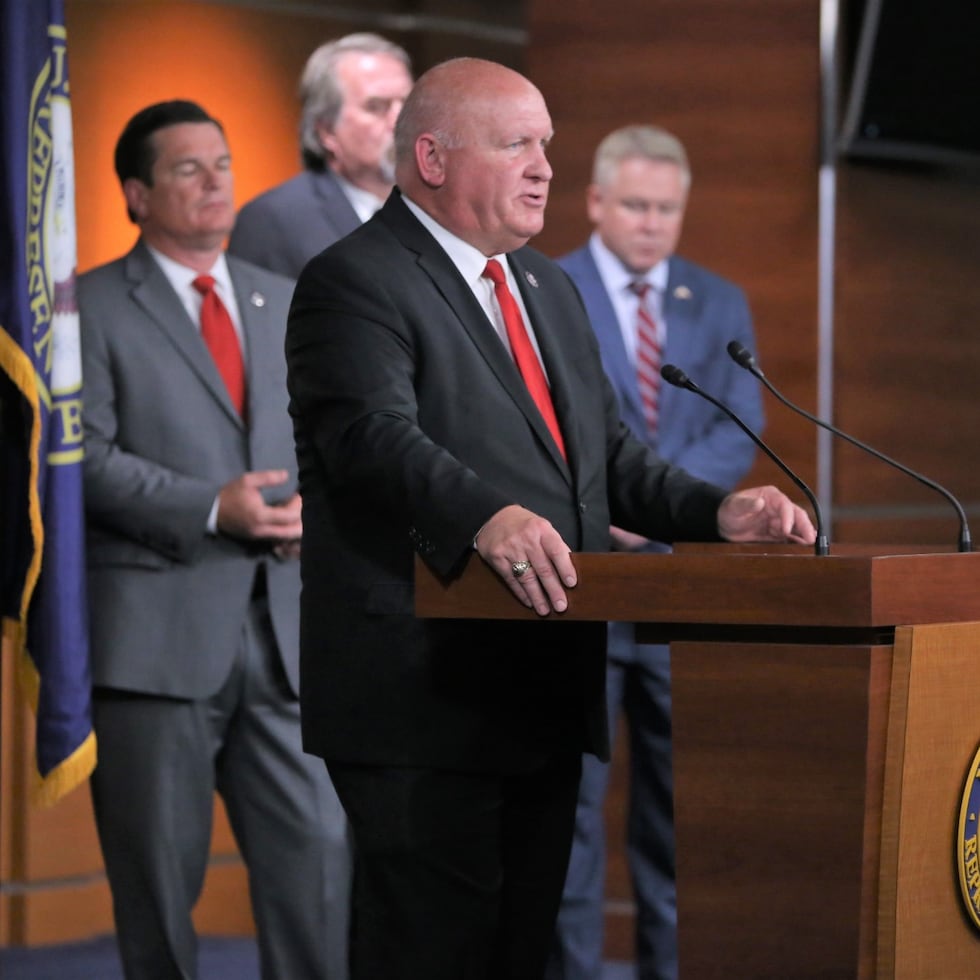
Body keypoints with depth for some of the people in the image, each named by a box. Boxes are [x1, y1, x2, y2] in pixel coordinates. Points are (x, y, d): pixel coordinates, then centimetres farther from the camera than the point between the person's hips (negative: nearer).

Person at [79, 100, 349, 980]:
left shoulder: (285, 303, 17)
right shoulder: (93, 306, 0)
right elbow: (86, 457, -9)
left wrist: (313, 506, -2)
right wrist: (212, 509, -19)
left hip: (280, 628, 4)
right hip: (156, 631, -4)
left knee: (319, 853, -1)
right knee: (160, 873, 3)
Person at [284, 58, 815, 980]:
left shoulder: (549, 289, 20)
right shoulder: (354, 282, -9)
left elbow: (607, 452, 21)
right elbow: (376, 437, -25)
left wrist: (717, 511, 2)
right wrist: (487, 518, -43)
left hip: (544, 694, 9)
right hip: (425, 695, -9)